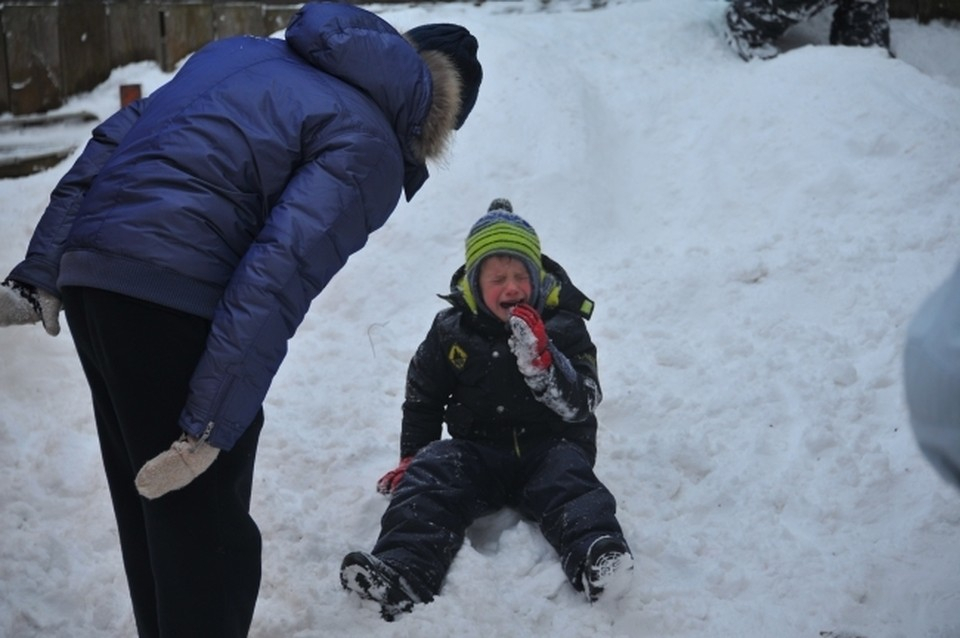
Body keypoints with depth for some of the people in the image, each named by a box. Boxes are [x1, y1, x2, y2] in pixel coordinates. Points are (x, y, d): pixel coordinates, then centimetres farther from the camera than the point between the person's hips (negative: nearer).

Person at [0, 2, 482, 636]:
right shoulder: (369, 148, -4)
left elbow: (112, 141, 16)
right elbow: (281, 278, -17)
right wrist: (209, 429, -18)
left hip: (87, 274, 8)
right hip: (176, 295, -8)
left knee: (148, 504, 22)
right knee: (207, 534, 2)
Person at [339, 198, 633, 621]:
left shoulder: (563, 327, 2)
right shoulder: (451, 332, 8)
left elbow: (581, 405, -8)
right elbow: (422, 399, 20)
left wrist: (540, 359, -22)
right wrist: (412, 456, 10)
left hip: (550, 445, -1)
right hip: (477, 447, 1)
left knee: (567, 477, -33)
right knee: (431, 474, -26)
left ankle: (595, 557, -60)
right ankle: (402, 572, -49)